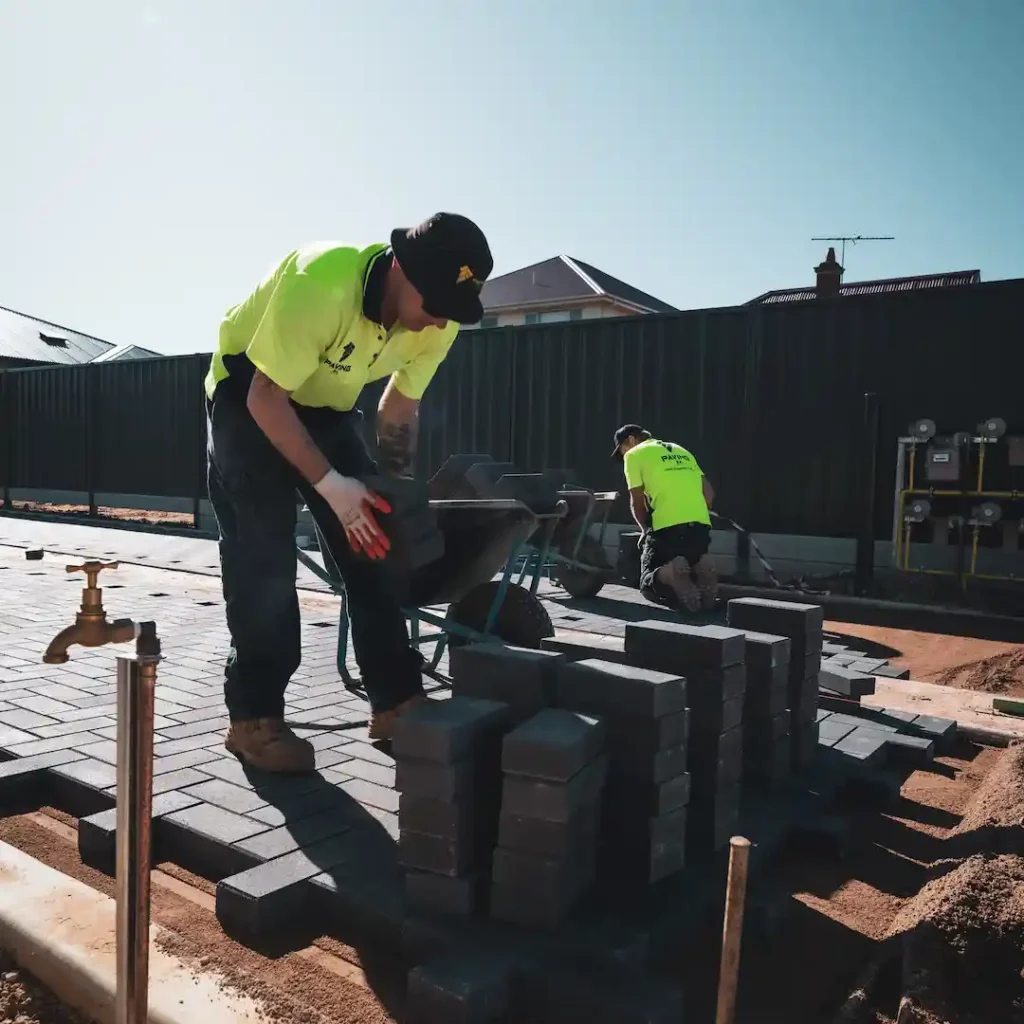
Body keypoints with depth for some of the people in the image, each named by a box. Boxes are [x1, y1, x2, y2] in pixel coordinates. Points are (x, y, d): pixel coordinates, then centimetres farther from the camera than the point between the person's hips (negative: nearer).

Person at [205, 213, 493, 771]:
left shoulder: (438, 323, -17)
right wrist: (329, 483, -33)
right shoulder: (319, 283, -37)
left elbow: (399, 410, -2)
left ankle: (395, 699, 6)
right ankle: (253, 716, -1)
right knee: (263, 553, -14)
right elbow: (266, 399, -29)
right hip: (249, 394, -5)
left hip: (327, 406, 6)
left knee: (371, 541, -3)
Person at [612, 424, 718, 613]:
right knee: (696, 574, 25)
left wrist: (646, 529, 21)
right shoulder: (680, 451, 26)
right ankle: (701, 567, -11)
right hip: (701, 526, 6)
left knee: (649, 583, 11)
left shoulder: (634, 454, 8)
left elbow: (637, 502, 5)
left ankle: (671, 572, -23)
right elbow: (709, 492, 20)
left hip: (667, 527, -5)